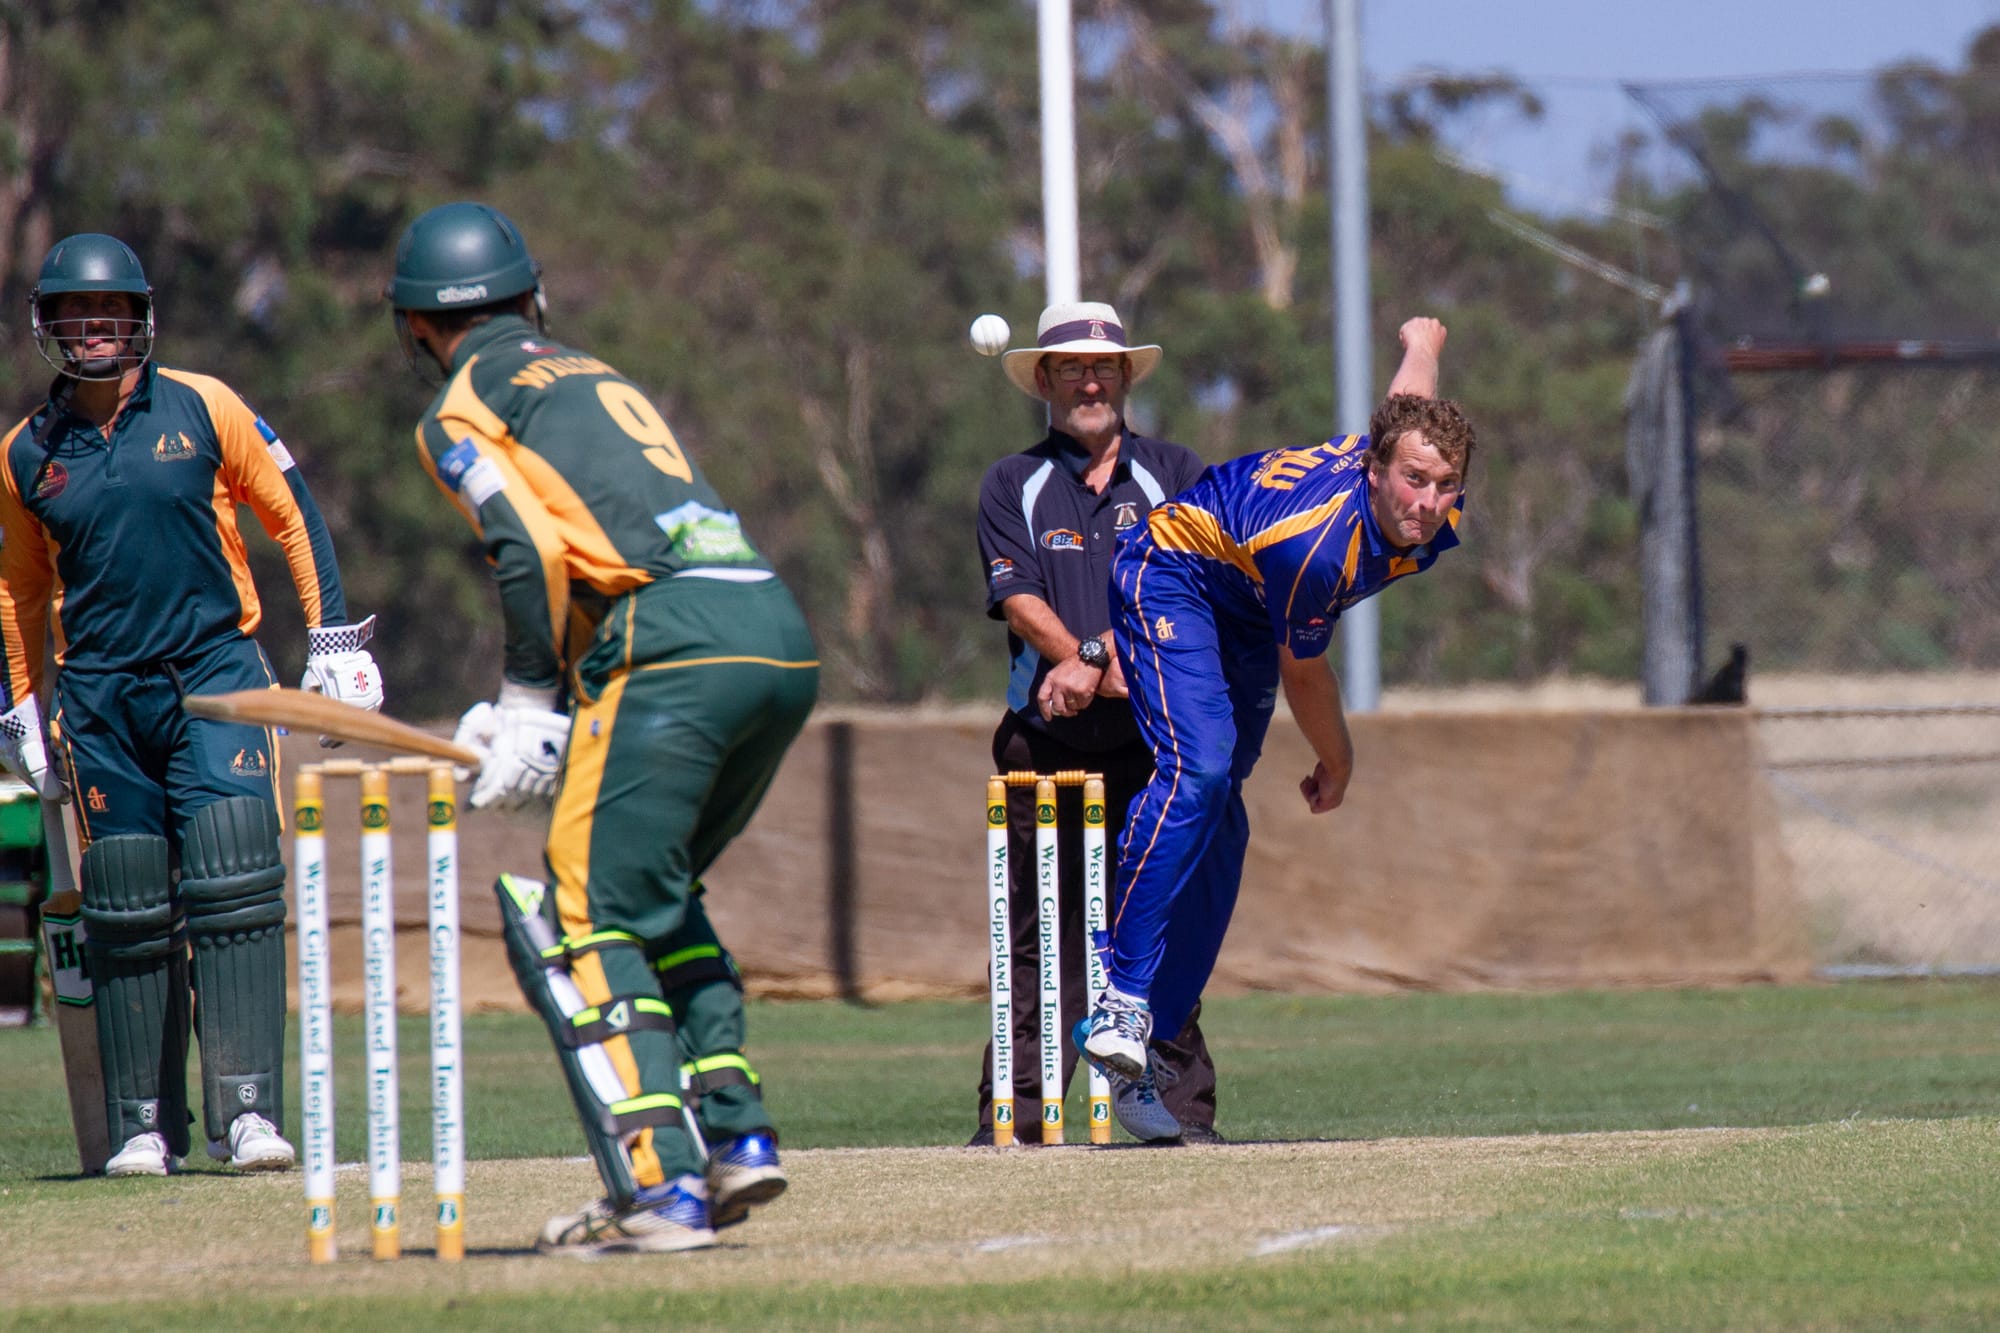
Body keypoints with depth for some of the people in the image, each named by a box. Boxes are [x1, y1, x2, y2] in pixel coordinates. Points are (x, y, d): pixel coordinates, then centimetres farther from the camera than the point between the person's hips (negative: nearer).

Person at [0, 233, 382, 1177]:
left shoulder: (202, 408, 1)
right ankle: (144, 1124, 9)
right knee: (128, 911, 2)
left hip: (216, 673, -2)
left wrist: (336, 638, 3)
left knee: (236, 886, -14)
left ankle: (247, 1109, -14)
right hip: (99, 695, 2)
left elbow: (292, 514, 7)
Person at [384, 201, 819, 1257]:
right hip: (782, 629, 8)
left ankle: (659, 1186, -18)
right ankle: (734, 1136, 12)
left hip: (671, 643, -8)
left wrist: (529, 706, 1)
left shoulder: (461, 414, 10)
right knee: (660, 892, 24)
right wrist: (531, 707, 22)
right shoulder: (600, 378, 32)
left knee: (580, 919, -5)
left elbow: (536, 555, -6)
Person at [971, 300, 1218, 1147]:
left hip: (1156, 737, 0)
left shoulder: (1173, 475, 12)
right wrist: (1097, 666, -15)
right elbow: (1018, 600, -1)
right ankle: (1014, 1114, -3)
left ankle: (1179, 1103, -4)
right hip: (1047, 742, 0)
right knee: (1041, 929, -3)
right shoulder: (1012, 486, 13)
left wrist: (1094, 661, -15)